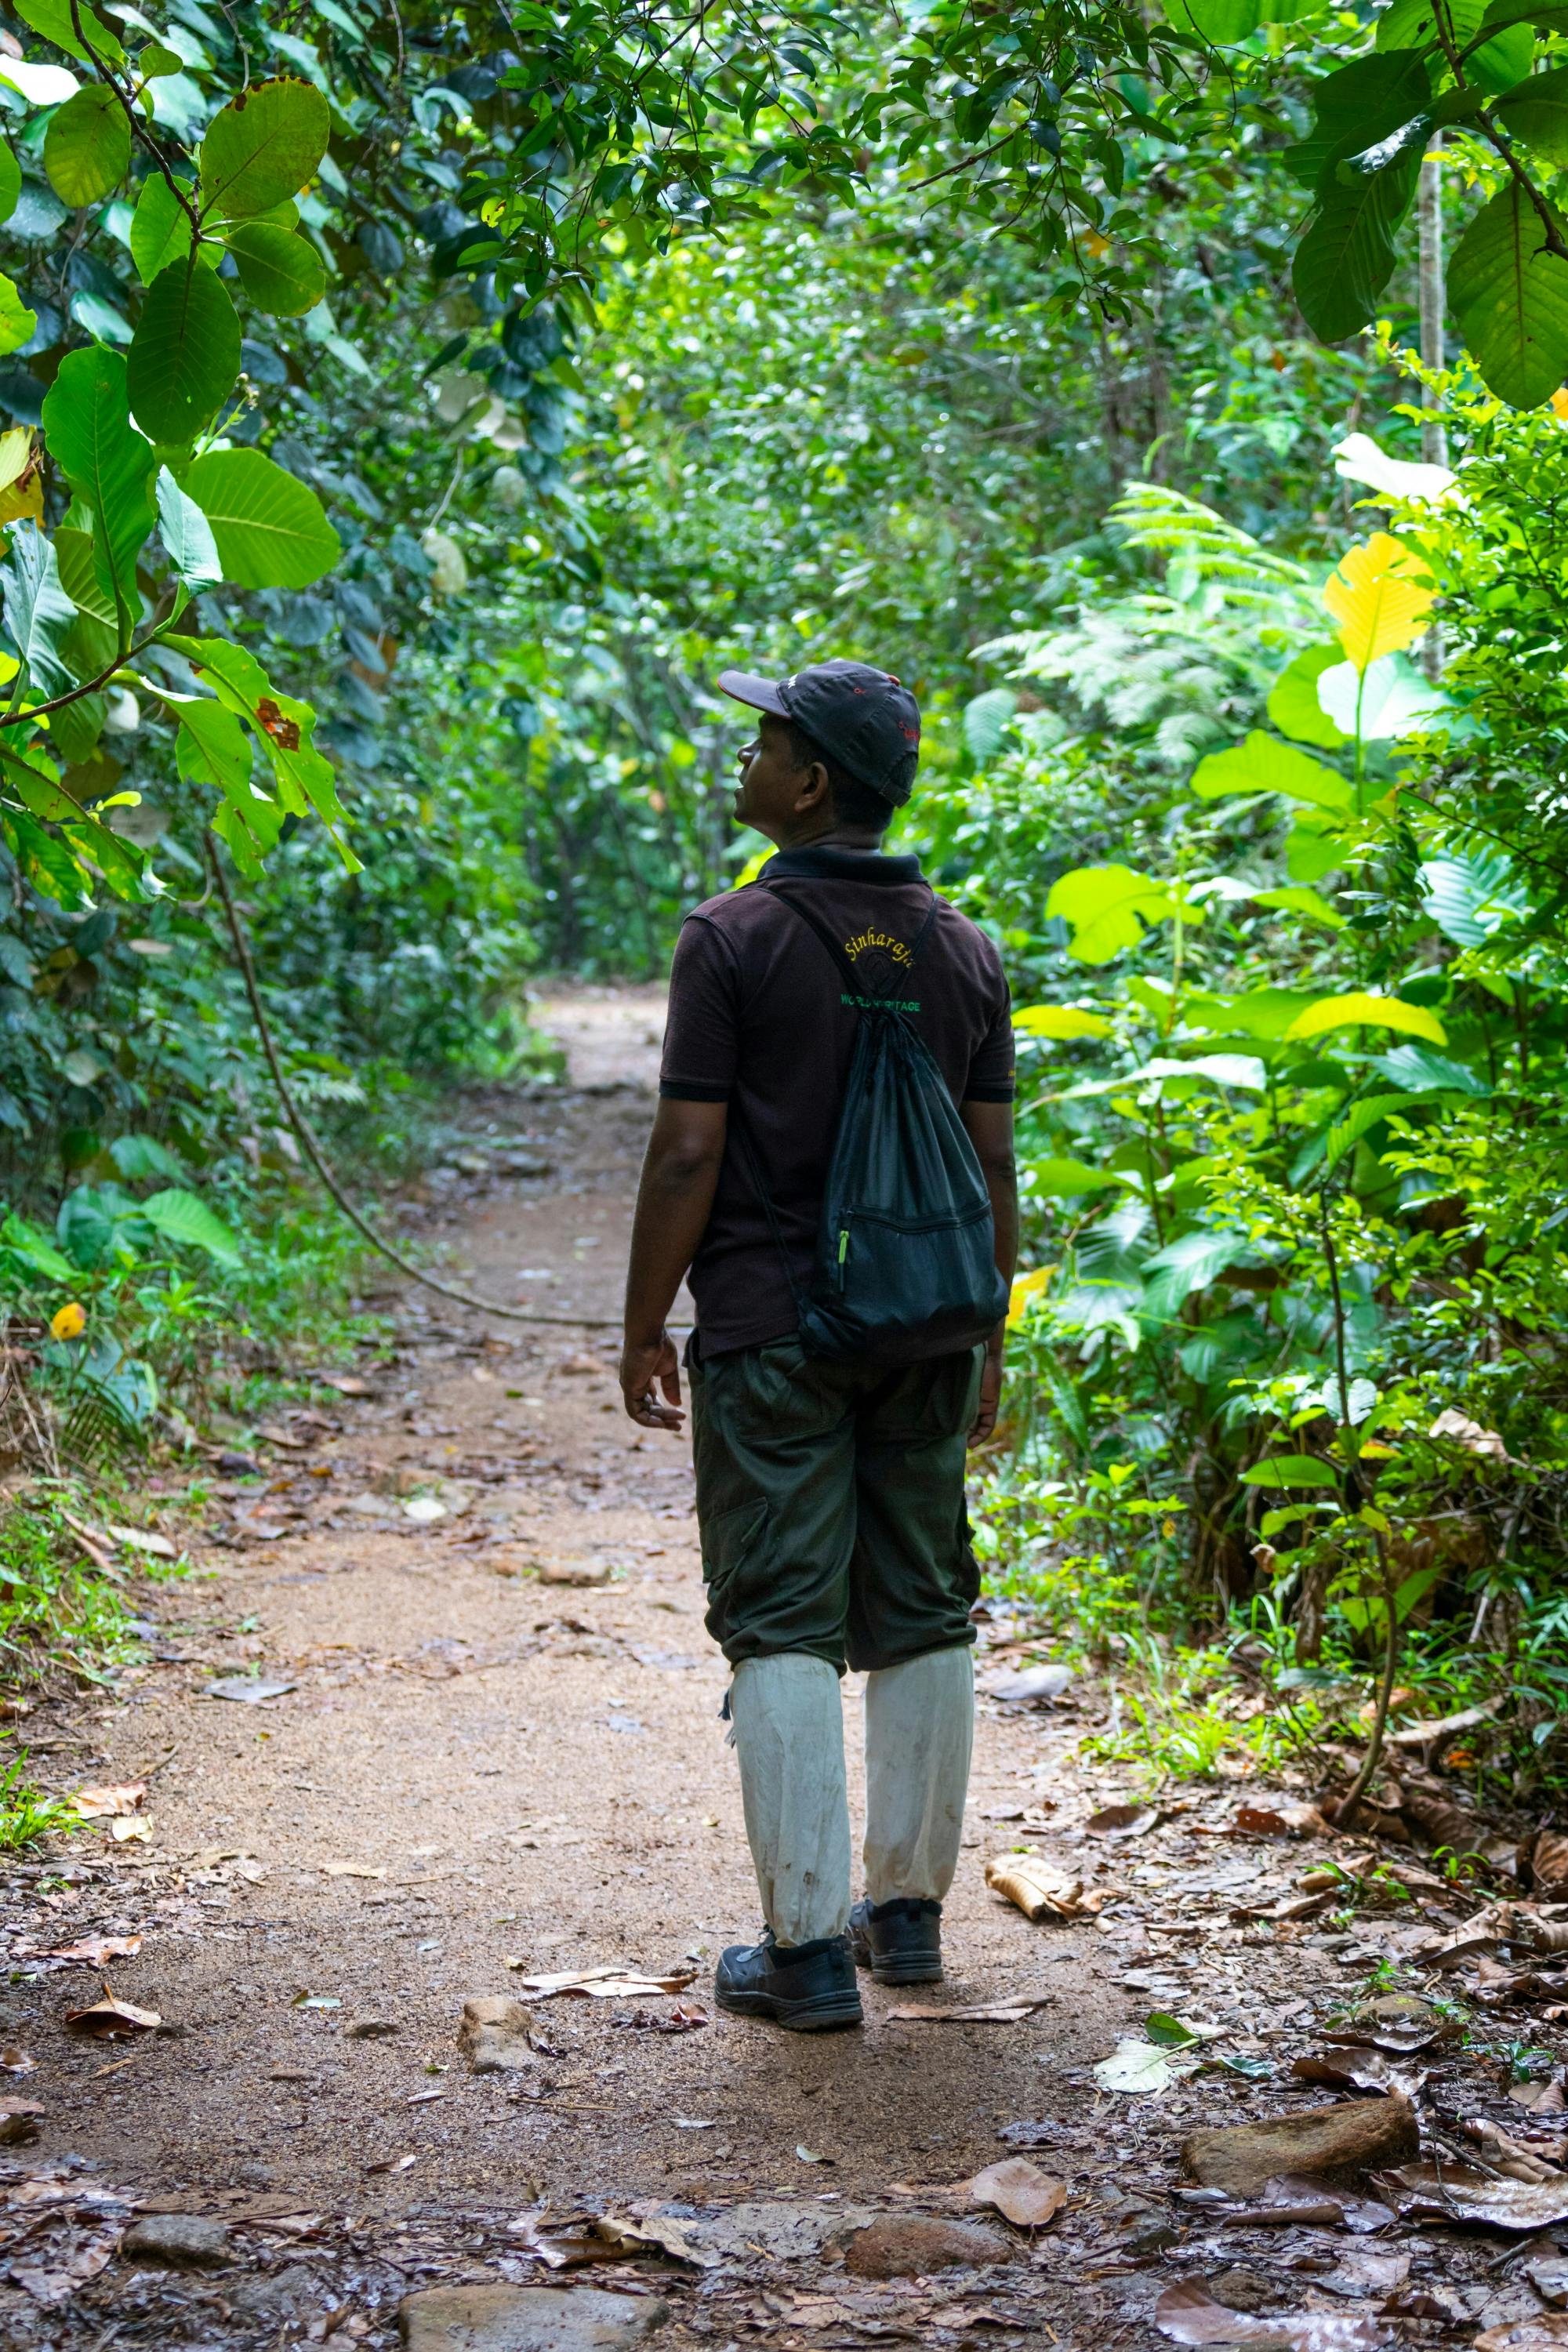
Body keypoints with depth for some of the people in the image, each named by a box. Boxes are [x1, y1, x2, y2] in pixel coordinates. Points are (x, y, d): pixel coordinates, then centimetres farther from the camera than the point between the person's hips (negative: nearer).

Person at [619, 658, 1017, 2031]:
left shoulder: (735, 940, -9)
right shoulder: (963, 950, 6)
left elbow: (688, 1155, -11)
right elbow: (993, 1161, 9)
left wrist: (645, 1328, -2)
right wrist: (986, 1336, 17)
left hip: (771, 1336, -5)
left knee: (785, 1633, -2)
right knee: (919, 1620, 12)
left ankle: (809, 1948, -3)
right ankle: (907, 1908, 21)